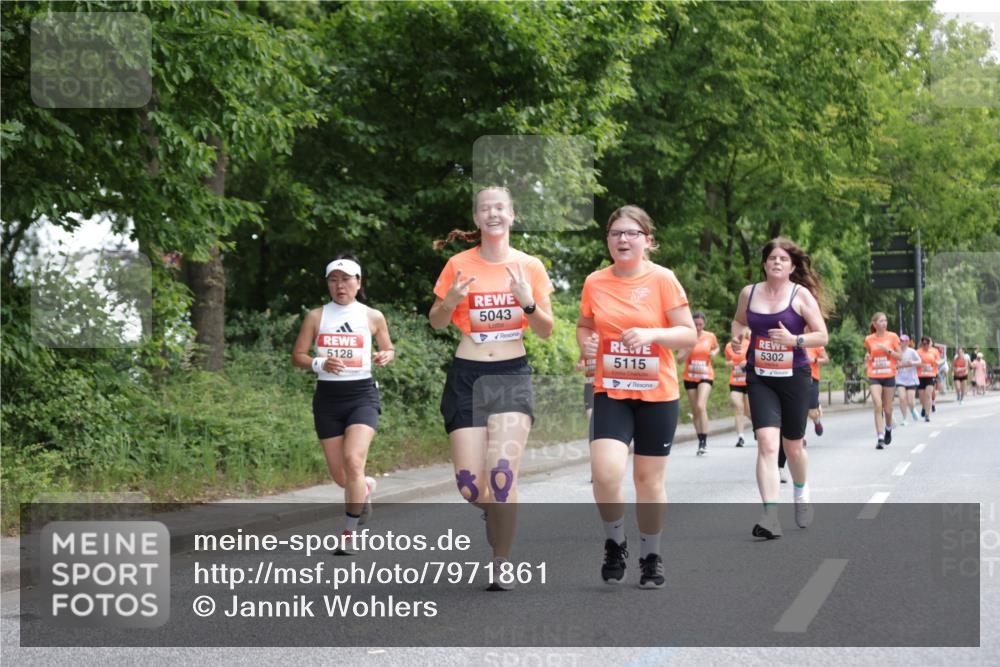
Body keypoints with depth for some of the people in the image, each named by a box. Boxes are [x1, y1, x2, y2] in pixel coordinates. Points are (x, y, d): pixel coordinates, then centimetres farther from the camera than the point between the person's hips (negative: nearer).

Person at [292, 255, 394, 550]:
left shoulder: (373, 317, 4)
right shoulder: (316, 317, 4)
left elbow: (388, 349, 17)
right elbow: (297, 356, 5)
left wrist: (385, 357, -6)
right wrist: (320, 363, -15)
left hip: (362, 395, -2)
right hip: (327, 396, 2)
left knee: (354, 460, -23)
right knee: (340, 476, 5)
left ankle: (348, 534, -11)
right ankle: (365, 487, 43)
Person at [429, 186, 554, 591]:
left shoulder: (529, 267, 3)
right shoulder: (459, 265, 1)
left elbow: (545, 330, 7)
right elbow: (436, 322, 9)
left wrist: (528, 302, -13)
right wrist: (450, 301, -12)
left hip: (512, 375, -1)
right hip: (467, 376, 1)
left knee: (502, 474, -17)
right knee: (470, 483, -5)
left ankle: (502, 563, 0)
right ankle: (493, 510, 32)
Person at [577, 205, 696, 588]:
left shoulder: (662, 279, -6)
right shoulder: (595, 283, 2)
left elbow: (689, 334, -5)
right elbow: (584, 326, 18)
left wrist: (652, 334, -23)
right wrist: (585, 341, -5)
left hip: (657, 394, -1)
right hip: (611, 392, 1)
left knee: (649, 478, 7)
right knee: (605, 472, -18)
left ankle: (651, 557, 26)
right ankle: (615, 542, 8)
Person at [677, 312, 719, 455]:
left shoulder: (710, 336, -1)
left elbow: (716, 348, 21)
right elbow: (679, 358, -8)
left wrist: (714, 353, -1)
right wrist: (690, 347, -22)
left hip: (705, 376, -2)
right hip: (690, 377, 2)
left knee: (701, 406, -22)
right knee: (695, 411, 7)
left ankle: (704, 441, -18)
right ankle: (700, 441, 18)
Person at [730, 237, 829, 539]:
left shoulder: (801, 295, -5)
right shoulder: (749, 293, 4)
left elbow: (822, 336, -4)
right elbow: (738, 321, 23)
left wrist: (794, 339, -21)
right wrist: (738, 336, 2)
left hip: (794, 377, -1)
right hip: (760, 378, 1)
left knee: (793, 447, 12)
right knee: (767, 443, -16)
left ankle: (801, 492, 44)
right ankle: (771, 516, -22)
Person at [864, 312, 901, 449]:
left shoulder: (892, 337, 0)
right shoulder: (869, 339, 3)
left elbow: (899, 356, 0)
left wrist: (887, 350, -14)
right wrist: (867, 359, -1)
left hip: (889, 376, 0)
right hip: (874, 376, 0)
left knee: (887, 408, 8)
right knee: (878, 406, -15)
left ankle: (888, 428, 39)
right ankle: (880, 438, -15)